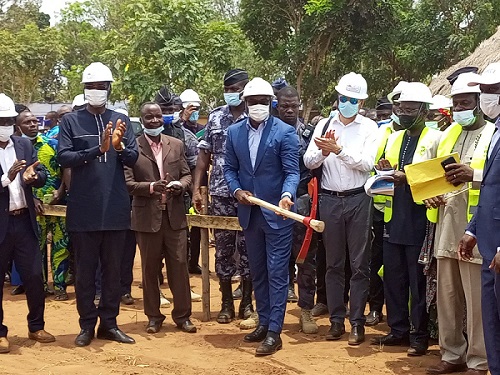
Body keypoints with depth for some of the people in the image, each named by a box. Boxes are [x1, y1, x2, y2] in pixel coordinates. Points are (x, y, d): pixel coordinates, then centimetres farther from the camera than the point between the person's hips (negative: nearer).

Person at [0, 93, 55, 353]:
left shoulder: (25, 145, 9)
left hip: (24, 221, 4)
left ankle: (36, 327, 23)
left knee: (34, 276, 8)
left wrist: (33, 177, -20)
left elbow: (42, 175, 2)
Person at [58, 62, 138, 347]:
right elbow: (64, 157, -10)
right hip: (84, 209, -2)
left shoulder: (121, 121, 7)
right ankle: (87, 324, 15)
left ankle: (109, 323, 19)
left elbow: (134, 159, 0)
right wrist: (97, 150, -23)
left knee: (113, 269, 9)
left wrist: (119, 147, -21)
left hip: (116, 208, 2)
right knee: (86, 270, 6)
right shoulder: (71, 121, 1)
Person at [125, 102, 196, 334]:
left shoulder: (176, 145, 8)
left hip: (175, 215, 2)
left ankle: (182, 315, 15)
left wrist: (180, 185, -11)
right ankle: (153, 316, 21)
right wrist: (151, 187, -22)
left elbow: (187, 174, 11)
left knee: (179, 266, 3)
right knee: (149, 269, 8)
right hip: (147, 217, -2)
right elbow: (128, 183, -6)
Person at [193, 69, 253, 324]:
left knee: (247, 247, 5)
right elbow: (204, 155, 8)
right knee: (223, 247, 7)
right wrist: (196, 188, 2)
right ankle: (227, 303, 17)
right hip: (220, 194, 3)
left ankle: (246, 302, 17)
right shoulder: (215, 117, 7)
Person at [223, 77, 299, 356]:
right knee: (258, 272, 15)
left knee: (277, 272, -3)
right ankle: (264, 323, 27)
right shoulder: (234, 132, 5)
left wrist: (287, 195, -32)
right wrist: (236, 190, -8)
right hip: (249, 212, 6)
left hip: (277, 213, -5)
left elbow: (292, 171, -14)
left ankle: (274, 332, 0)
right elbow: (230, 168, 11)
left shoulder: (285, 132, -9)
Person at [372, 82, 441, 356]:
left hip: (419, 219, -6)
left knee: (418, 281, 1)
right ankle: (398, 330, 23)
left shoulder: (436, 139, -5)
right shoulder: (394, 139, 16)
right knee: (392, 277, 11)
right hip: (394, 218, 6)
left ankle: (419, 336, 12)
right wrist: (384, 170, -1)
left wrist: (409, 178, -22)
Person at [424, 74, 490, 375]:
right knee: (447, 296, 12)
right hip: (446, 226, 6)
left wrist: (475, 174, -24)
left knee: (477, 300, -1)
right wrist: (430, 195, 4)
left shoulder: (494, 135, -4)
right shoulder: (448, 135, 17)